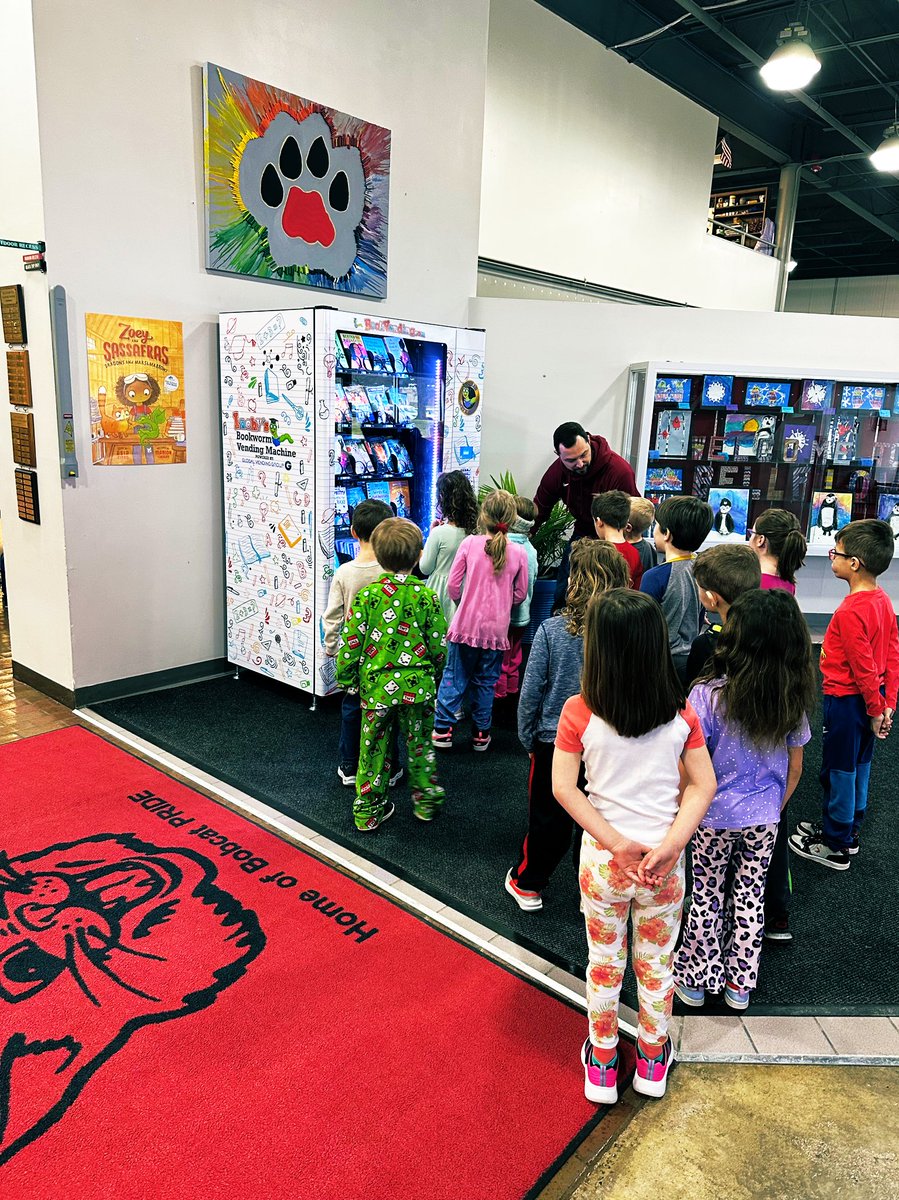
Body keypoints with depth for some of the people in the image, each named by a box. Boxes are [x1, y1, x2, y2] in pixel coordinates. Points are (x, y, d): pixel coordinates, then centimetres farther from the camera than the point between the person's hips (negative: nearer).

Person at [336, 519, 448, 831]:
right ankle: (426, 801, 32)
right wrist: (438, 676, 15)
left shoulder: (366, 595, -9)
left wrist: (346, 679, 7)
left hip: (376, 686, 0)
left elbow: (350, 643, -7)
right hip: (418, 686, 0)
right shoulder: (426, 596, -8)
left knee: (373, 749, 12)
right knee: (420, 745, 17)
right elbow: (439, 644, -2)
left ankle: (368, 811, 24)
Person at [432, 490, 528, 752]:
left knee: (455, 676, 12)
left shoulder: (470, 544, -8)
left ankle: (443, 730, 14)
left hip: (466, 623, -1)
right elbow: (520, 594, 4)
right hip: (497, 629, 1)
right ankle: (481, 733, 23)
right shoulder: (518, 553, -5)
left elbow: (453, 585, -4)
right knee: (486, 681, 15)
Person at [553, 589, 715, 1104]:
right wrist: (670, 847, -14)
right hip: (665, 859, 1)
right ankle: (653, 1061, 43)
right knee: (657, 962, 23)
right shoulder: (681, 713, -11)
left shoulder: (579, 712, -17)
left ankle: (602, 1064, 39)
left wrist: (616, 845, -15)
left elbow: (564, 787, -17)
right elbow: (703, 785, -11)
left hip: (602, 860, -1)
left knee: (605, 962, 21)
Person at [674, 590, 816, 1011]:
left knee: (708, 897, 14)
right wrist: (775, 807, 16)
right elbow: (794, 768, 2)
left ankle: (695, 979, 30)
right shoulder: (794, 698, -8)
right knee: (751, 897, 18)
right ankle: (740, 983, 33)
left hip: (714, 817, -3)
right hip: (764, 819, 3)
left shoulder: (708, 695, -22)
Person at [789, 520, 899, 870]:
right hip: (870, 698, 9)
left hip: (846, 700, -9)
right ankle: (848, 831, 37)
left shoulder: (850, 611, -26)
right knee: (859, 765, 20)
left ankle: (835, 847, 20)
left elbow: (863, 666, -23)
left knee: (838, 771, 6)